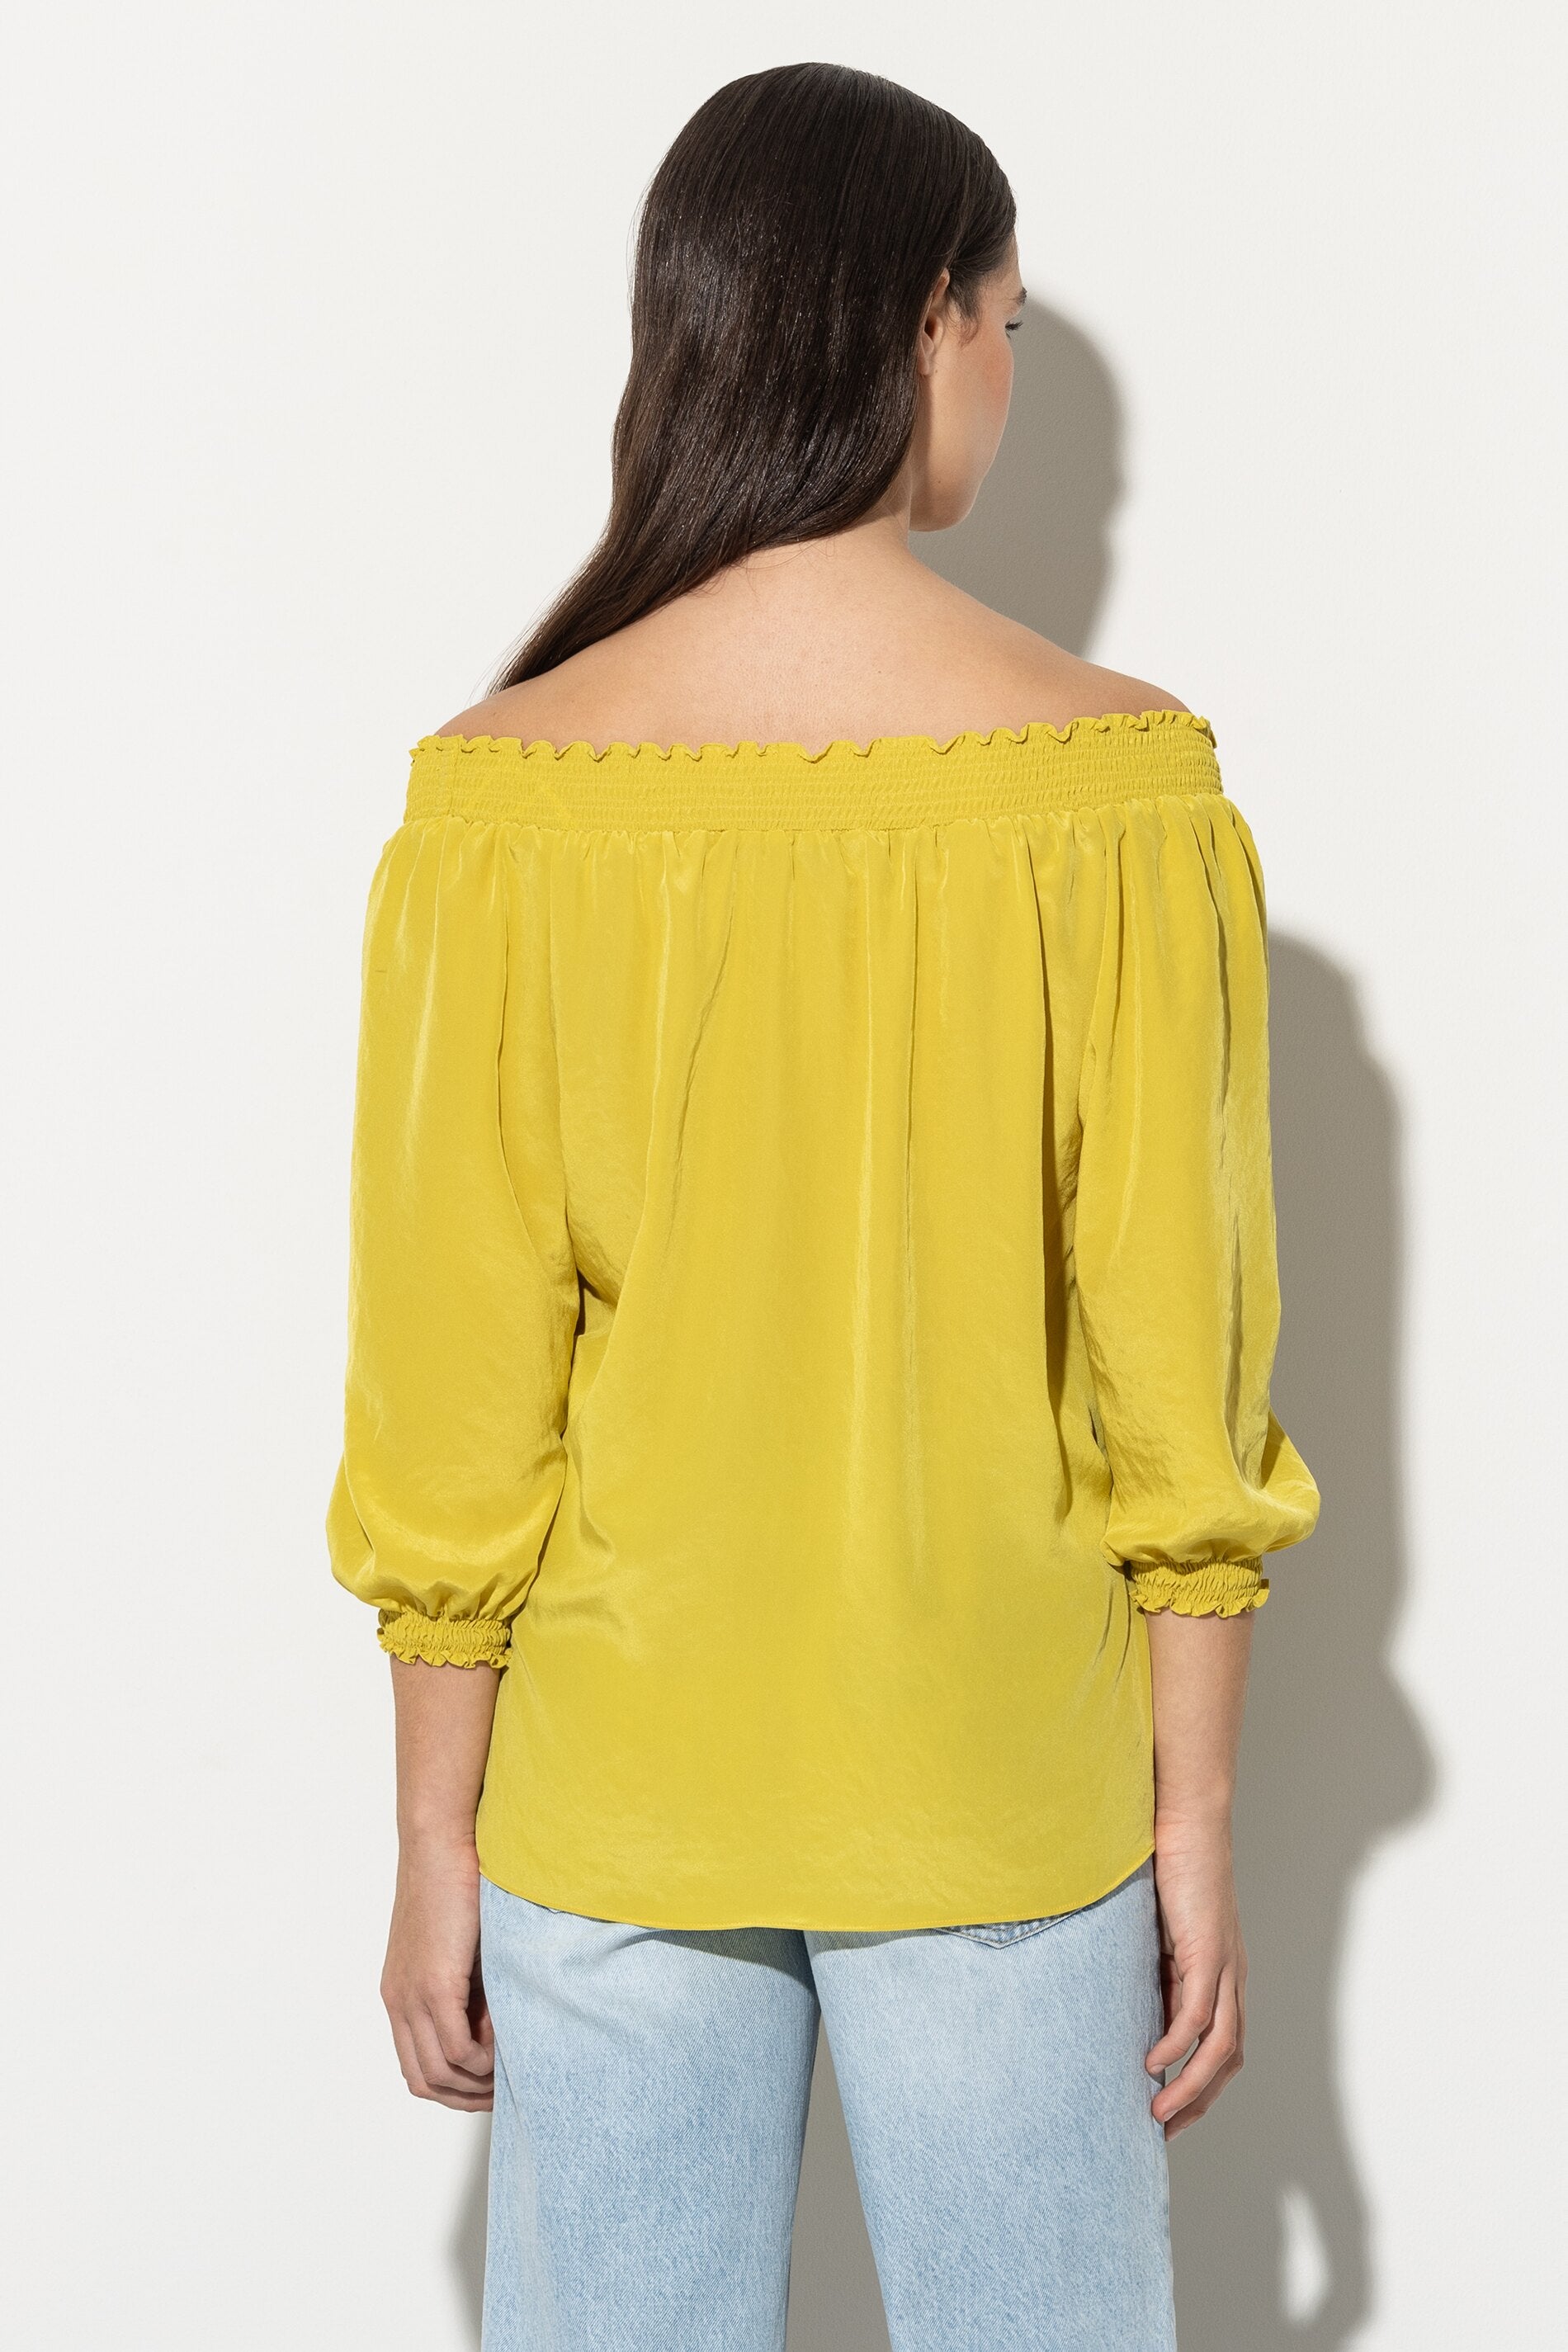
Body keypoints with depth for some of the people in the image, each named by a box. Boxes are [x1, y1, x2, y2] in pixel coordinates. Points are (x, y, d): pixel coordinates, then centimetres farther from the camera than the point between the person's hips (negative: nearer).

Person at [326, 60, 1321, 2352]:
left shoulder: (505, 798, -10)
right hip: (1003, 1793, 0)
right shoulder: (1122, 786, -12)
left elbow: (452, 1405, -7)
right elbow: (1179, 1369, -8)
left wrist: (435, 1840, 4)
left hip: (609, 1797, 1)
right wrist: (1198, 1828, 2)